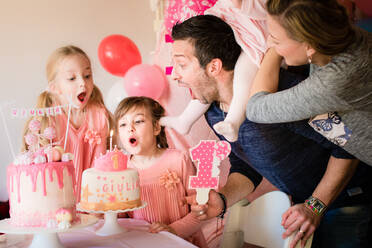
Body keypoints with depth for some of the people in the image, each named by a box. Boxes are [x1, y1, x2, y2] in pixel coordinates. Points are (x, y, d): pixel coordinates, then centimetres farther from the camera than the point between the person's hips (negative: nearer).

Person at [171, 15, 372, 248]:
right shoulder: (213, 114, -4)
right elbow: (245, 168, 8)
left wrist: (315, 206, -20)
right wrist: (222, 199, -12)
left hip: (349, 202, -7)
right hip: (303, 202, 7)